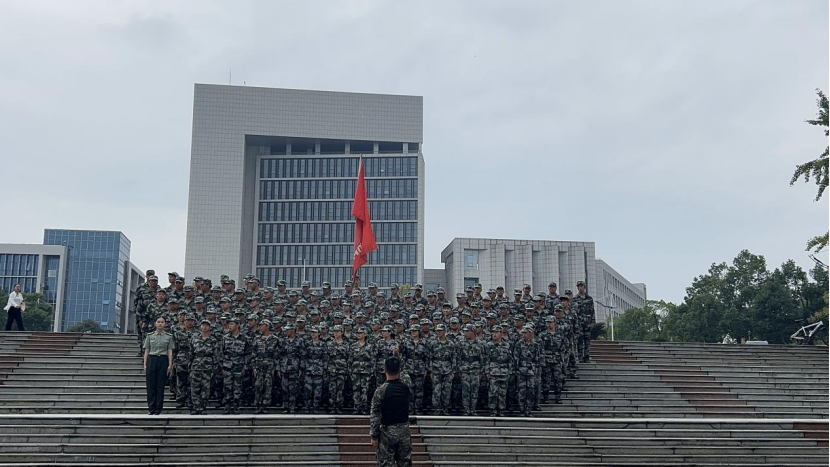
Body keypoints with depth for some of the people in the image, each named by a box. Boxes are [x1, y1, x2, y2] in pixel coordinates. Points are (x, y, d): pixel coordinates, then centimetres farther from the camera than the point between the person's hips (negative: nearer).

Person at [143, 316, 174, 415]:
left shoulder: (168, 337, 6)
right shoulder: (150, 336, 8)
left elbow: (170, 351, 4)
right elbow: (146, 351, 7)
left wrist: (170, 365, -4)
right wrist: (145, 364, 0)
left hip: (163, 360, -1)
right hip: (152, 360, 1)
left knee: (160, 386, 0)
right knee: (151, 386, -1)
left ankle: (158, 409, 5)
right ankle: (151, 409, 5)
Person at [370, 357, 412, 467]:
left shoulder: (381, 390, -14)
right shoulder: (406, 387, -1)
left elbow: (375, 416, -13)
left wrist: (373, 436, -5)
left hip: (387, 432, -4)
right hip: (404, 431, 4)